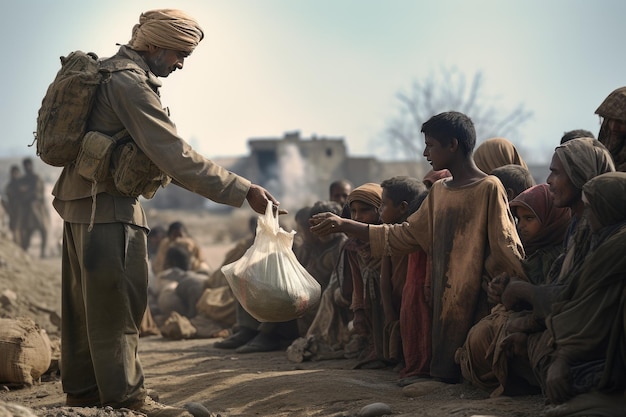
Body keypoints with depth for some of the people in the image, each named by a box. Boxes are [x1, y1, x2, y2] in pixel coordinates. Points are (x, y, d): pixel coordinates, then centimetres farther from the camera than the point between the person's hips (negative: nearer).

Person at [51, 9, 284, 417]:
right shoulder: (132, 84, -18)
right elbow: (176, 156, -24)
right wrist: (244, 191, -24)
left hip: (79, 199, 10)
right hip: (107, 204, -10)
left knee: (86, 299, 14)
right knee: (116, 300, -7)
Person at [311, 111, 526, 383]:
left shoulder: (489, 188, -7)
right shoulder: (438, 192, 16)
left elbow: (507, 250, -10)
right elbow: (403, 236, 17)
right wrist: (342, 225, 15)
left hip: (475, 307, -7)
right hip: (443, 306, 7)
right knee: (445, 369, 3)